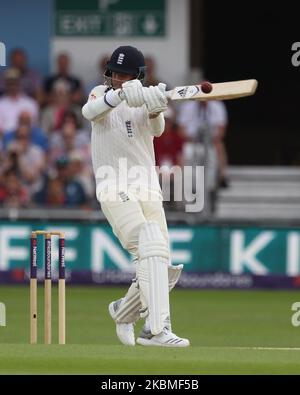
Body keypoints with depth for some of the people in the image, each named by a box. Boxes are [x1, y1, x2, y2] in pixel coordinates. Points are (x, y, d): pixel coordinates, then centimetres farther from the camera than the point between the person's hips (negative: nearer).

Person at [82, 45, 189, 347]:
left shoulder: (145, 100, 10)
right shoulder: (102, 94, 5)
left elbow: (157, 130, -11)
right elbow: (89, 111, -20)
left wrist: (155, 111, -34)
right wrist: (120, 95, -37)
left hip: (149, 191, 4)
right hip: (114, 191, -4)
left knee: (162, 270, 3)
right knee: (151, 247, -25)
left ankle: (124, 310, 31)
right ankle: (157, 328, -33)